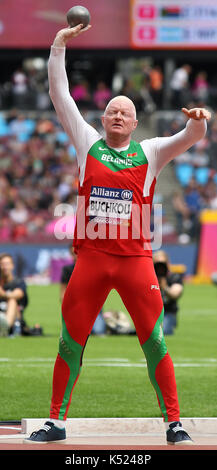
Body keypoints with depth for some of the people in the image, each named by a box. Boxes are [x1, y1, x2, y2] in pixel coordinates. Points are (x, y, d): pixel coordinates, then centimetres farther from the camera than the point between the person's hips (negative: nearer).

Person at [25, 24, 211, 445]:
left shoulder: (149, 153, 8)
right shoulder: (88, 144, 11)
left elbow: (188, 139, -5)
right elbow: (59, 96, 8)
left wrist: (197, 123, -28)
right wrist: (58, 48, 1)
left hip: (135, 258, -1)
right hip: (90, 258, 1)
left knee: (154, 342, -4)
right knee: (70, 342, 3)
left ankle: (174, 423, 1)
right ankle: (56, 422, 12)